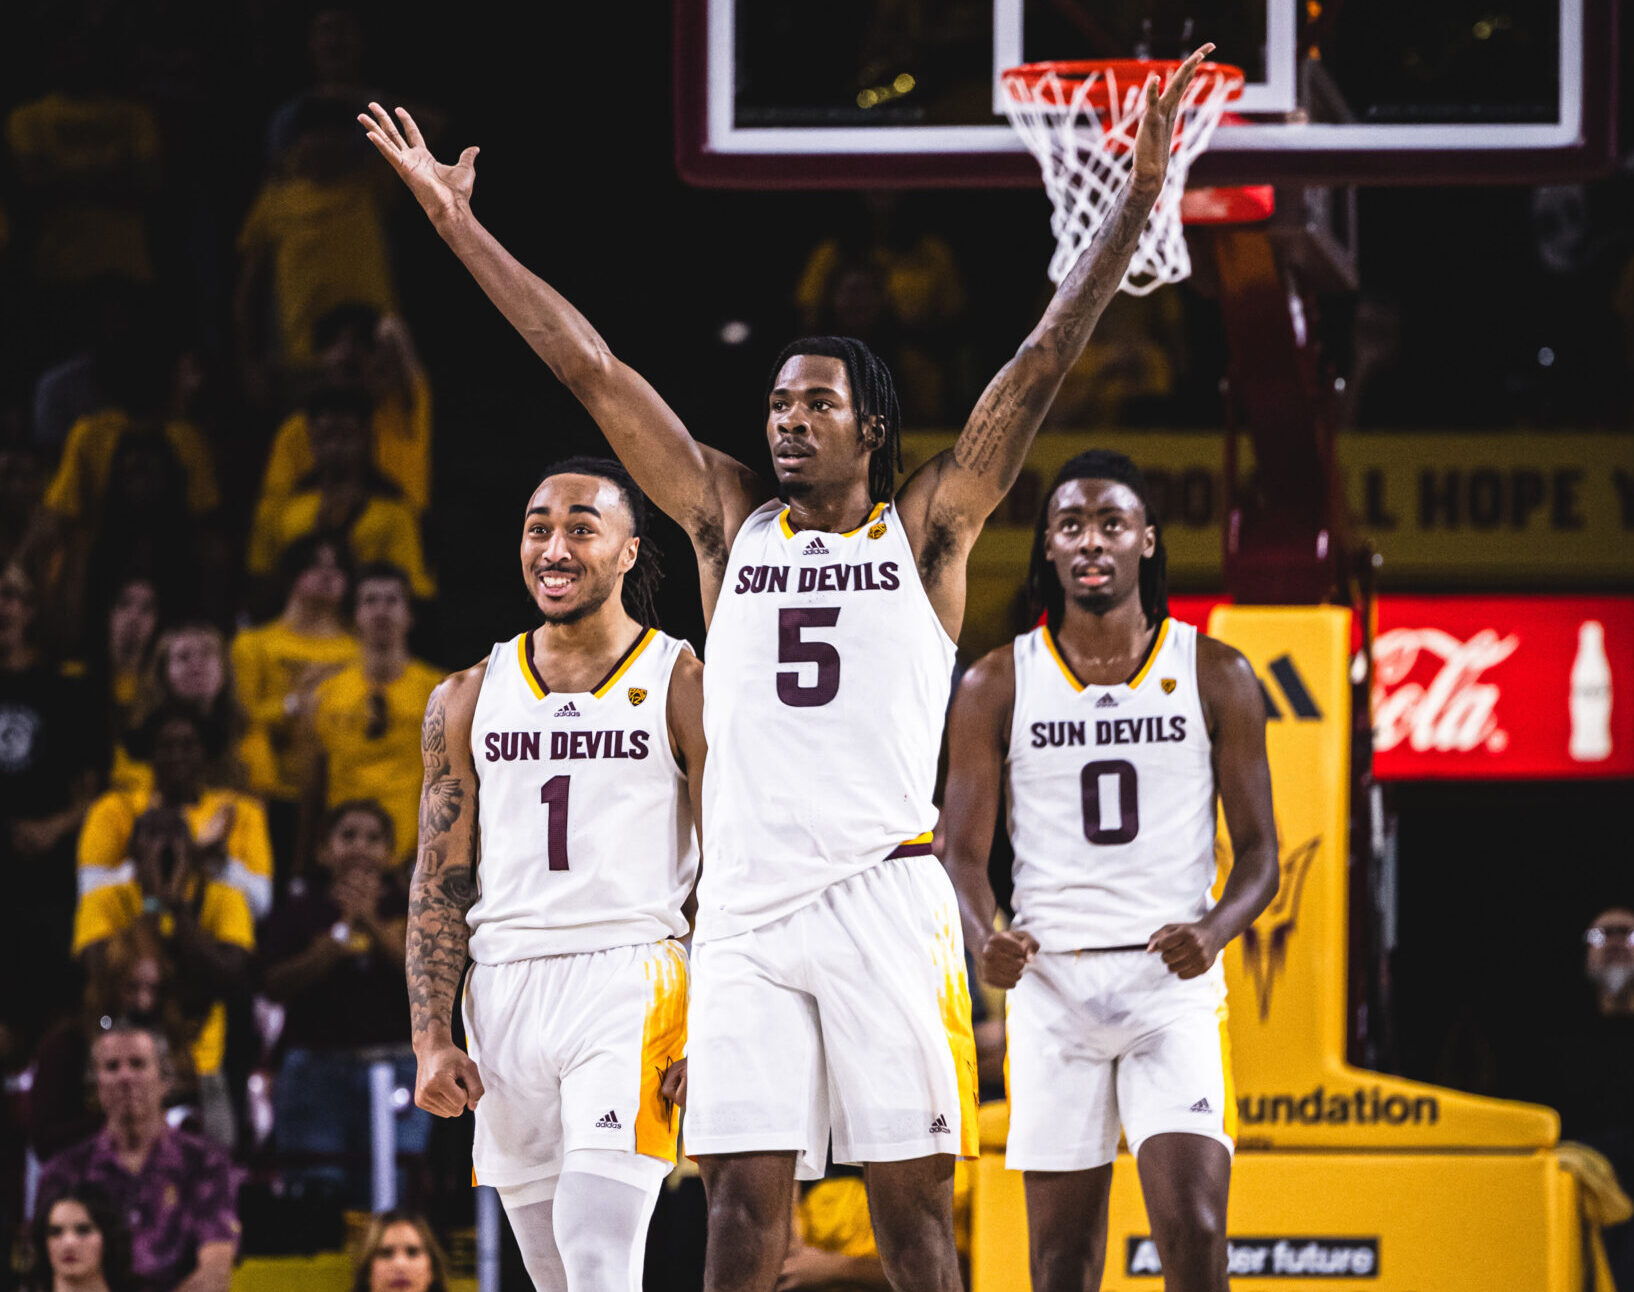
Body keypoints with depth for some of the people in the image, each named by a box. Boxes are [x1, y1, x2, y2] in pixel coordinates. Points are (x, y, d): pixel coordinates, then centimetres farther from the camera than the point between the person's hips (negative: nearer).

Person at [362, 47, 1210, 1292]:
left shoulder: (926, 529, 8)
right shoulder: (731, 521, 15)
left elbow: (1044, 363, 3)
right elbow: (592, 370, 14)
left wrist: (1138, 198, -3)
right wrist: (458, 223, 14)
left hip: (883, 897, -2)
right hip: (747, 900, 2)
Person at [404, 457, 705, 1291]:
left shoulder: (684, 688, 1)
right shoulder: (468, 700, 13)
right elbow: (440, 885, 13)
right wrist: (431, 1040, 2)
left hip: (631, 980, -5)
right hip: (504, 994, 5)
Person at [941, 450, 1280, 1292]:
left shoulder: (1216, 677, 2)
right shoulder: (997, 685, 4)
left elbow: (1258, 850, 4)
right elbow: (963, 851, 5)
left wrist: (1214, 930, -17)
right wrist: (984, 939, -17)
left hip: (1172, 981, -1)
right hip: (1052, 981, 1)